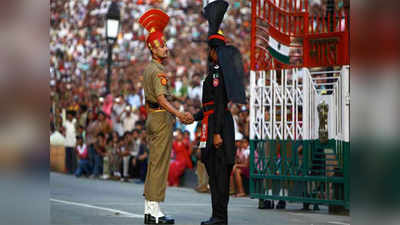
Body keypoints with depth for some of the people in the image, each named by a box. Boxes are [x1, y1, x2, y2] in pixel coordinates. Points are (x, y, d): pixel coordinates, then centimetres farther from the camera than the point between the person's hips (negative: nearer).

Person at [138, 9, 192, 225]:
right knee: (160, 164, -8)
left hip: (152, 117, 10)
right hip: (162, 118, -10)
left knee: (153, 163, 12)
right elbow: (161, 98, -28)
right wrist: (178, 114, -37)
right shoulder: (158, 71, -16)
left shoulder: (148, 68, 15)